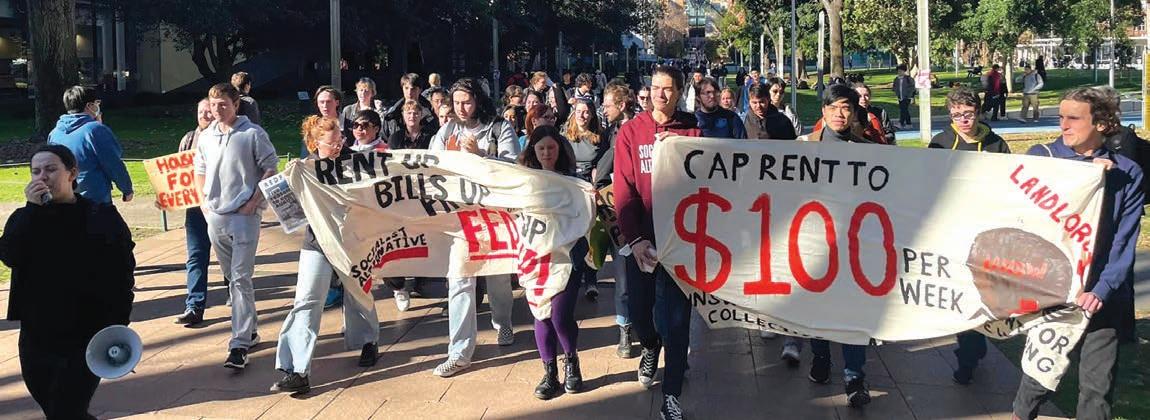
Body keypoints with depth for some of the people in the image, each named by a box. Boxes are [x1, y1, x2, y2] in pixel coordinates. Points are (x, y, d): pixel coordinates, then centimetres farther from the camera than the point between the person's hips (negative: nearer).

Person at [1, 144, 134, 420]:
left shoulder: (102, 219, -6)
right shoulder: (25, 219, 4)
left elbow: (122, 277, -5)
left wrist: (118, 328, -11)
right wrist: (32, 209, -20)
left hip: (86, 339, -4)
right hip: (36, 339, 5)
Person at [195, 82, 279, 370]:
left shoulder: (253, 134, -5)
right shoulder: (206, 137, 11)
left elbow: (270, 169, -4)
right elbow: (200, 171, 23)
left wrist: (254, 200, -11)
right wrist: (203, 201, 10)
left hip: (244, 216, -6)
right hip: (215, 217, 6)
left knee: (240, 278, -11)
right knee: (232, 277, 15)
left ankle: (240, 344, -12)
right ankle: (249, 330, 29)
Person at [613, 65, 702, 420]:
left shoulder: (692, 131, 2)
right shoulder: (630, 131, 0)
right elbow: (624, 189, -5)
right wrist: (635, 239, -14)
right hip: (642, 235, 1)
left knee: (676, 316, 0)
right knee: (638, 308, 10)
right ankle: (651, 346, 46)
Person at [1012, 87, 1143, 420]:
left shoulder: (1127, 174, -1)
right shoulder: (1042, 157, 0)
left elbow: (1124, 244, -5)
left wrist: (1102, 290, -19)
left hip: (1103, 297, 1)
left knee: (1098, 384, 8)